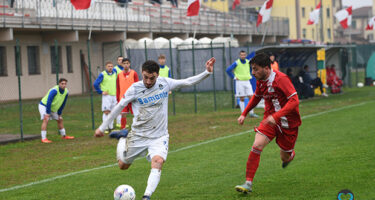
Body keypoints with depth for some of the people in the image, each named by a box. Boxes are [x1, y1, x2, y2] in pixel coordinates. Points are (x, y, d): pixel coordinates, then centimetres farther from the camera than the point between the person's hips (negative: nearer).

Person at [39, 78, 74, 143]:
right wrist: (47, 113, -35)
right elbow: (49, 102, -34)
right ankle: (43, 138, -27)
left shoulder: (66, 92, -8)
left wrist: (59, 113, 6)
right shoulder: (54, 90, -31)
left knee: (60, 120, 14)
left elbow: (62, 104, 4)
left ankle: (64, 135, 31)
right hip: (44, 105, -8)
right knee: (46, 119, -24)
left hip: (53, 108, 8)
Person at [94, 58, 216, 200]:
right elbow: (119, 107, -2)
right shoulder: (135, 89, -9)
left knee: (157, 162, -27)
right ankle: (123, 141, 47)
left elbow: (188, 82, 5)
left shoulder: (164, 83, -3)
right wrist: (102, 127, 2)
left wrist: (207, 72, -4)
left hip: (159, 136, 0)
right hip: (138, 135, 0)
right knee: (123, 166, 15)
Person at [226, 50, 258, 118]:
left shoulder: (247, 61, 8)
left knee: (251, 97, -2)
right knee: (242, 99, -2)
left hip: (247, 82, 4)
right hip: (240, 82, -4)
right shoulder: (236, 63, -7)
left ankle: (251, 113, 4)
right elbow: (228, 70, -7)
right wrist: (234, 77, -7)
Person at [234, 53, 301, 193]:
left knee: (285, 157, 8)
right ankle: (248, 184, -16)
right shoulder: (260, 81, 0)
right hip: (270, 120, 5)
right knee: (257, 146, -17)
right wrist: (244, 114, 15)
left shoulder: (280, 79, -23)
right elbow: (256, 97, 22)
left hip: (287, 122, -5)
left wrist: (275, 116, -37)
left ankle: (290, 155, 49)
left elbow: (294, 101, -29)